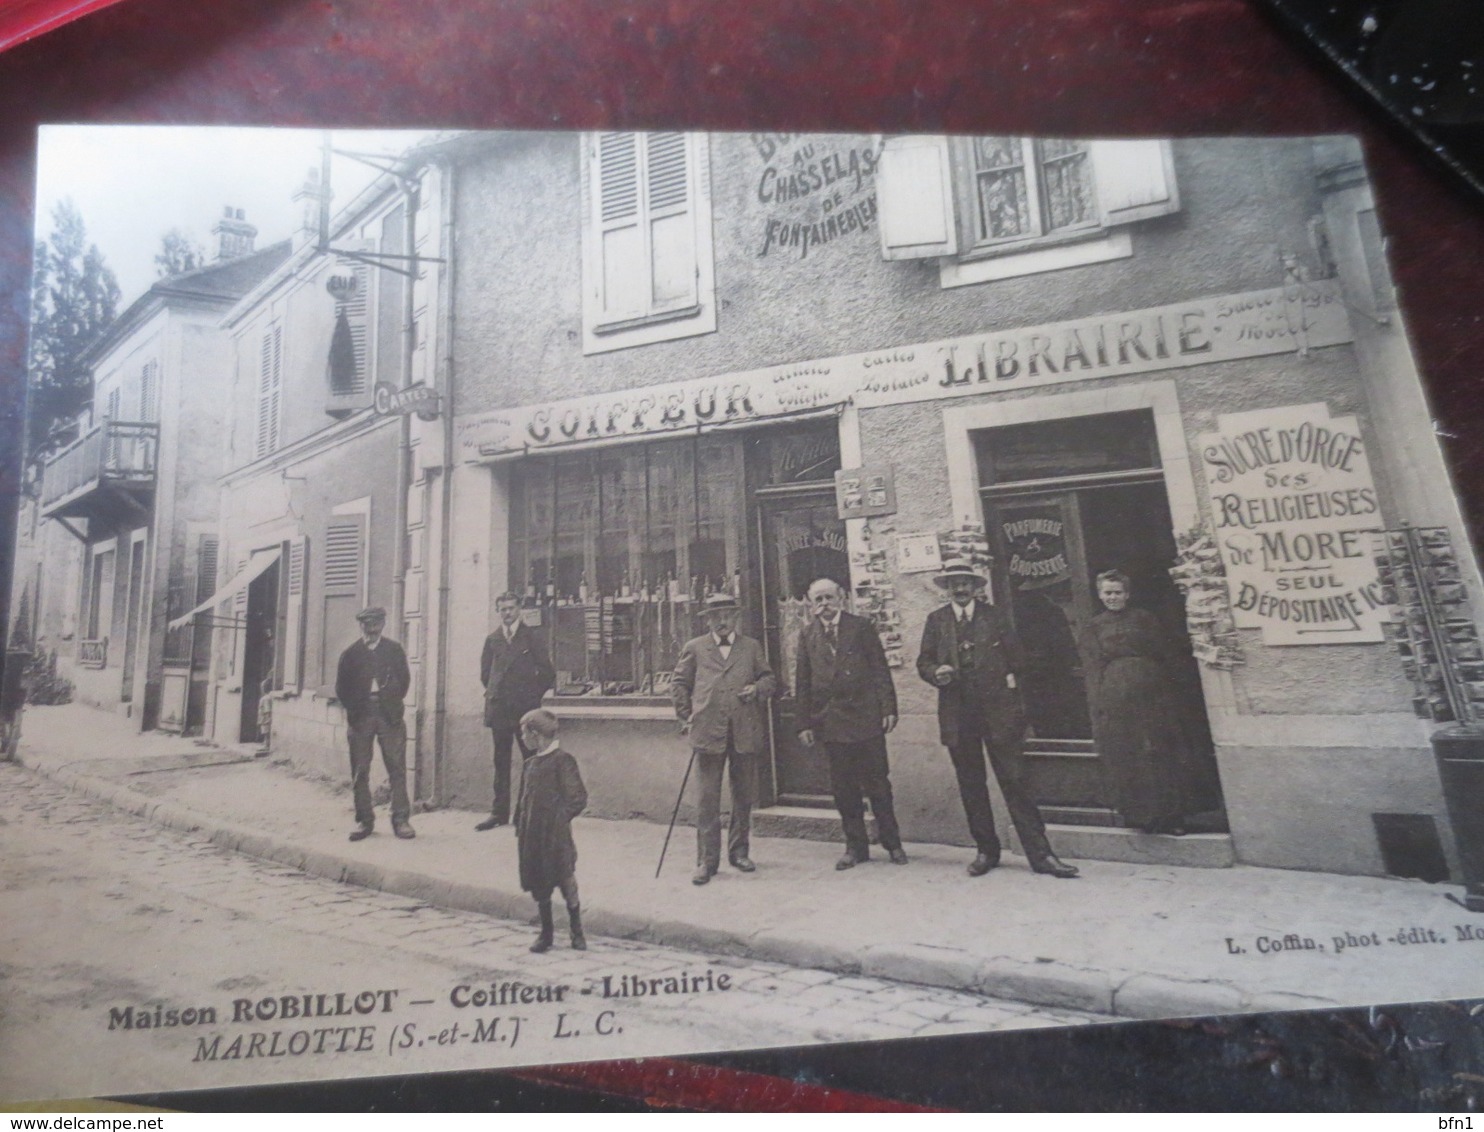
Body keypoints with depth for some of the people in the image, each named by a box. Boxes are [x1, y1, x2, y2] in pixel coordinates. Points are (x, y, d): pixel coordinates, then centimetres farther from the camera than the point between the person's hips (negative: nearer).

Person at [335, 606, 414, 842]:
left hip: (390, 716, -1)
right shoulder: (350, 653, 10)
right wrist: (351, 710, 1)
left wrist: (393, 703, 0)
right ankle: (364, 820, 15)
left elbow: (404, 679, 7)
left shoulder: (394, 650, 9)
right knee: (359, 772, 4)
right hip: (360, 716, 1)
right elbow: (341, 686, 9)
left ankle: (400, 819, 2)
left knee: (397, 769, -3)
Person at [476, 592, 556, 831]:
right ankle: (499, 812, 16)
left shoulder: (531, 638, 0)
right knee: (500, 762, 9)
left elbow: (547, 673, 1)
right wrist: (494, 692, 12)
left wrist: (534, 694, 3)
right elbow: (485, 672, 19)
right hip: (498, 708, 3)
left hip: (525, 708, -3)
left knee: (530, 761, -1)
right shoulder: (492, 639, 9)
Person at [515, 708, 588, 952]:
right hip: (532, 836, 7)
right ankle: (546, 933, 30)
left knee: (566, 882, 4)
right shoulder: (531, 763, 8)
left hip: (556, 837, -7)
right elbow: (523, 801, 15)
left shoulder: (562, 761, -14)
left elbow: (578, 799, -13)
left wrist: (560, 818, -14)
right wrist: (519, 830, 10)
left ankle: (576, 931, 22)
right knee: (539, 886, 14)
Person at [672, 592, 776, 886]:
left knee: (744, 797, 12)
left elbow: (768, 678, 16)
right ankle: (707, 861, 13)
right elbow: (678, 683, 12)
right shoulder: (694, 648, 8)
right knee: (706, 799, 0)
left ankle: (739, 852, 30)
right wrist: (686, 718, 5)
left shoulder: (752, 647, 11)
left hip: (745, 732, 2)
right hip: (708, 731, -2)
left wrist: (758, 688, -6)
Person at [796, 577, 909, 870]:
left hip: (866, 718, -2)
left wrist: (888, 708, -7)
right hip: (830, 722, 2)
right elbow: (803, 684, 7)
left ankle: (892, 844, 23)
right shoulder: (808, 637, 7)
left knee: (878, 785, 6)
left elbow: (880, 670, 0)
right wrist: (804, 723, 3)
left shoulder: (861, 627, 2)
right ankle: (856, 846, 23)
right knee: (843, 789, 8)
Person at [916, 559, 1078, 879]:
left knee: (1014, 781, -1)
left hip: (998, 710, -1)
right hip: (957, 714, 2)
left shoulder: (993, 615, 4)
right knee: (971, 786, 10)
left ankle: (1040, 854, 10)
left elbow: (1015, 657, 6)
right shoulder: (936, 620, 6)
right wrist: (936, 673, -13)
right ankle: (986, 850, 25)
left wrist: (1017, 706, 2)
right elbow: (924, 662, 7)